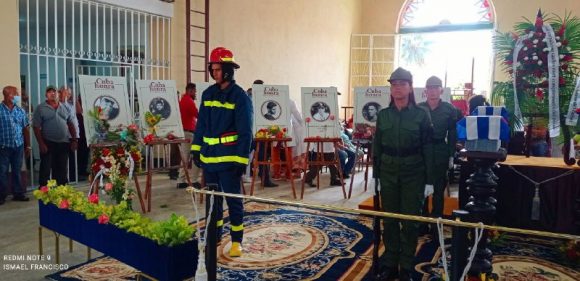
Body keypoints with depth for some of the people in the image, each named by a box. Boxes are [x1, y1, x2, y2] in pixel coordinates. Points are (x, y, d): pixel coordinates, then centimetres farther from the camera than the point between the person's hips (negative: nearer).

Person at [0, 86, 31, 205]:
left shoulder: (20, 111, 6)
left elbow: (25, 129, 10)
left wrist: (28, 146, 9)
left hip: (18, 146, 4)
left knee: (17, 171, 10)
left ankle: (18, 194, 18)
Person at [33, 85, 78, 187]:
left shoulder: (65, 108, 10)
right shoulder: (41, 108, -2)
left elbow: (71, 125, 12)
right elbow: (36, 127, -6)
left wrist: (74, 140, 4)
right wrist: (41, 143, -13)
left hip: (64, 143, 4)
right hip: (48, 144, -4)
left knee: (62, 170, 11)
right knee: (45, 169, 1)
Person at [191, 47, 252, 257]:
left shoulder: (240, 97, -9)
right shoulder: (208, 93, 8)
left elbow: (245, 132, -12)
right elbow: (201, 124, 13)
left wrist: (242, 159, -16)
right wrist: (196, 149, 9)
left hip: (229, 158, -6)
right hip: (209, 156, 6)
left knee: (233, 200, 2)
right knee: (212, 199, 15)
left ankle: (237, 241, 13)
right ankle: (214, 236, 29)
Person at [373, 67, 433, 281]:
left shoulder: (421, 114, -4)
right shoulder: (383, 114, 4)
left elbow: (427, 147, -4)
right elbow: (377, 146, 6)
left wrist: (429, 179, -6)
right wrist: (376, 173, 1)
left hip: (413, 172, -2)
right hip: (388, 171, 2)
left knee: (410, 220, 5)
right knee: (389, 219, 9)